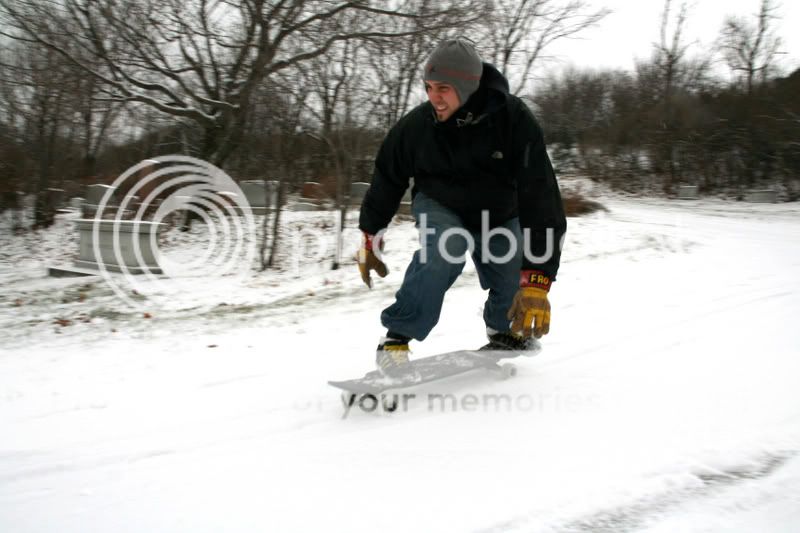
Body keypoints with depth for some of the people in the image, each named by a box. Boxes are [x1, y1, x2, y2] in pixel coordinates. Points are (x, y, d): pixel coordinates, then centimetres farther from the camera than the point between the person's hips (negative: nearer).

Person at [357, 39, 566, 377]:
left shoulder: (513, 119, -31)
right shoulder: (416, 126, -25)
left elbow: (540, 196, -35)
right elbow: (387, 180, -6)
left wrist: (536, 280, -43)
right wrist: (370, 239, 2)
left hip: (499, 213, 2)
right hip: (440, 206, -1)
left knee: (514, 283, -6)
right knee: (446, 248, -32)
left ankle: (502, 329, 32)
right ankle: (397, 338, -18)